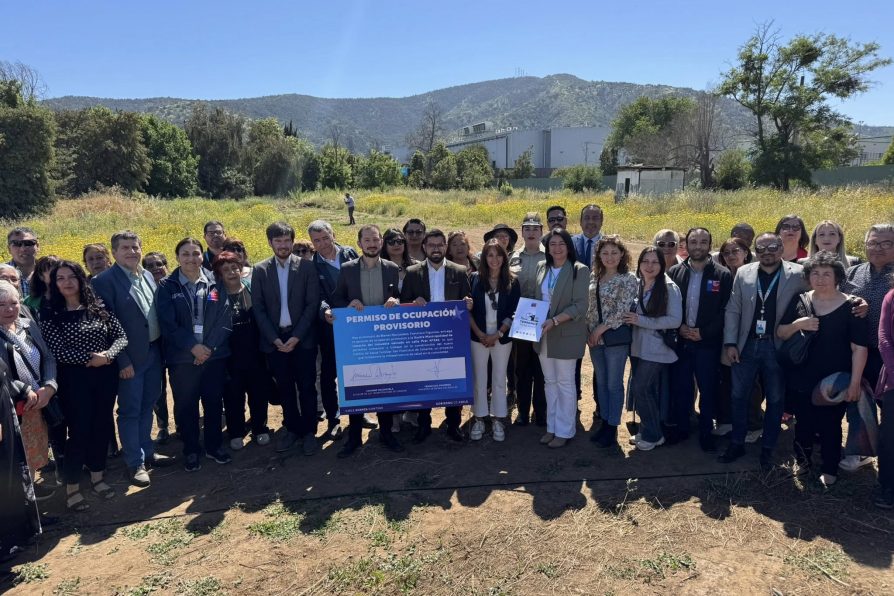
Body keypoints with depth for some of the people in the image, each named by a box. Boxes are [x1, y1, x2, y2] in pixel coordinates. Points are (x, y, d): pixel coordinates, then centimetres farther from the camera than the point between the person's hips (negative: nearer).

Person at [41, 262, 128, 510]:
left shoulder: (98, 309, 4)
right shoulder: (51, 315, -4)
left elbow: (121, 336, 0)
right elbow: (57, 351, -13)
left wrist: (108, 355, -18)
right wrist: (90, 358, -18)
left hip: (105, 376, 3)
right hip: (75, 379, -3)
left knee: (101, 427, 12)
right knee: (79, 431, -1)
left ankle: (97, 477, 27)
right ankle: (72, 488, 13)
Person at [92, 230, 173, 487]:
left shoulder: (148, 276, 8)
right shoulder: (104, 281, -13)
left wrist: (161, 347, 8)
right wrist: (122, 360, -17)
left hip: (154, 351, 7)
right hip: (130, 357, -7)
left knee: (147, 405, 18)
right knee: (130, 411, 5)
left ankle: (147, 452, 32)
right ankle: (134, 463, 16)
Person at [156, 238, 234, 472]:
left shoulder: (216, 283, 3)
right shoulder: (167, 286, 0)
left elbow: (225, 318, -2)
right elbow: (167, 323, -8)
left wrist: (209, 347, -11)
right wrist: (193, 346, -16)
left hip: (215, 355, 1)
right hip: (182, 358, -1)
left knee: (214, 402, 11)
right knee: (185, 405, 8)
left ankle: (214, 446, 28)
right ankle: (191, 451, 24)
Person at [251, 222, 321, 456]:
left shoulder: (307, 267, -1)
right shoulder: (260, 270, 3)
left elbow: (312, 304, -5)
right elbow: (258, 308, 1)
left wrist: (297, 336, -12)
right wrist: (275, 338, -8)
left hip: (302, 338, -1)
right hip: (274, 339, 2)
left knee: (306, 387, 3)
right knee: (285, 388, 10)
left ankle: (309, 431, 16)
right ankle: (292, 428, 24)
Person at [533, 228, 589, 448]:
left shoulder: (579, 270, -9)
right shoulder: (542, 268, 7)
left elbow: (580, 306, -14)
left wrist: (554, 321, -23)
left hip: (566, 334, -5)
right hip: (543, 333, 5)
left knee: (565, 383, 4)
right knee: (550, 381, 14)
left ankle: (564, 431, 16)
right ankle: (551, 427, 26)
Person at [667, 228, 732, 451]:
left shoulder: (722, 275, -2)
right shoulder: (674, 272, 5)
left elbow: (726, 311, -5)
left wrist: (703, 332, -11)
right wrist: (679, 327, -8)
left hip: (707, 342, -2)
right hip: (679, 341, 2)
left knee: (708, 390, 6)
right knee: (680, 388, 8)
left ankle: (706, 433, 20)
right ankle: (680, 429, 23)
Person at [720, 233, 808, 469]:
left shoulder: (797, 274, -6)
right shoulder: (743, 273, 2)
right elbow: (733, 310, 3)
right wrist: (730, 343, -2)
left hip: (778, 347, -2)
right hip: (746, 345, 2)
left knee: (775, 400, 10)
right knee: (739, 396, 10)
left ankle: (768, 449, 25)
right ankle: (737, 443, 25)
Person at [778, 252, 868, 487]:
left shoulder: (850, 307, -9)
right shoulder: (799, 301, 1)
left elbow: (859, 348, -10)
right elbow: (780, 334, 3)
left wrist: (855, 382, -13)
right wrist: (797, 324, -17)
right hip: (802, 379, 3)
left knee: (830, 427, 9)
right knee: (804, 423, 15)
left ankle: (830, 469, 28)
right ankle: (802, 460, 36)